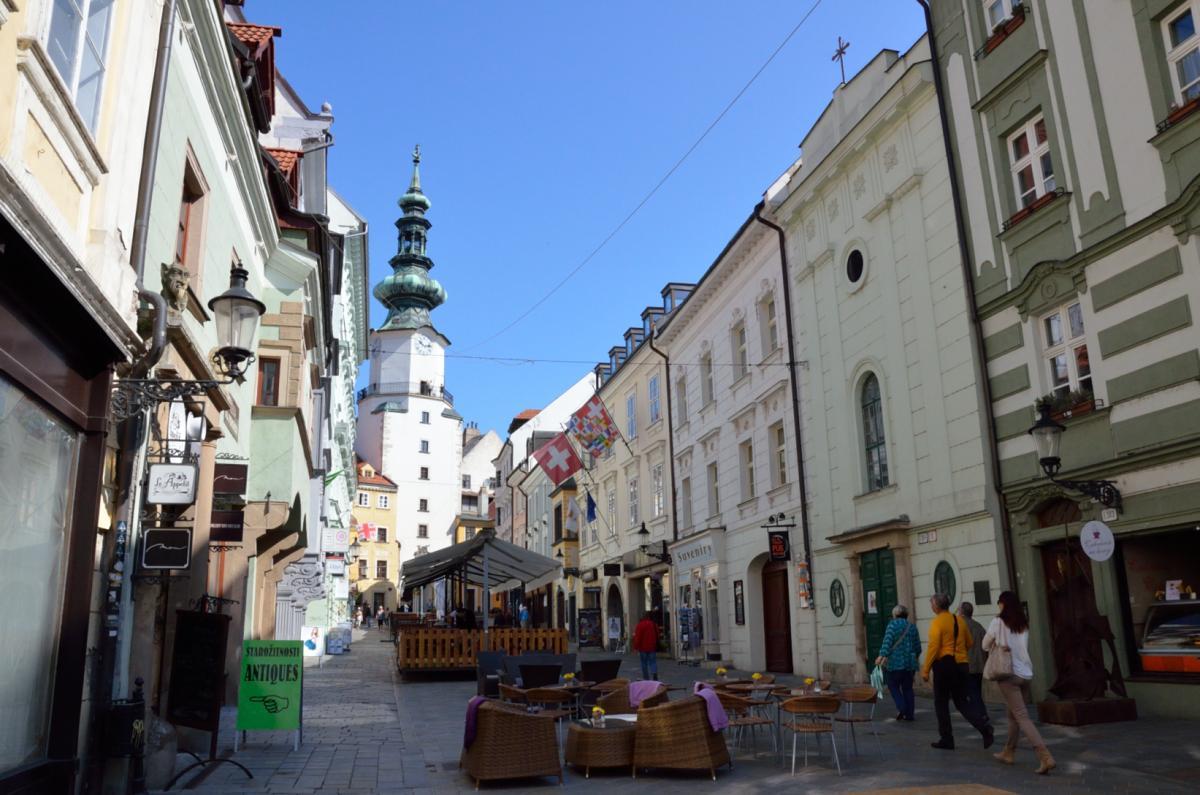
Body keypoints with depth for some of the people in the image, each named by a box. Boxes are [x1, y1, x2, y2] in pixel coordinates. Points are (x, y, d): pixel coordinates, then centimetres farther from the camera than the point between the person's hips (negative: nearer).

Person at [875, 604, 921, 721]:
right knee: (907, 688, 12)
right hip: (910, 663, 5)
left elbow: (887, 641, -18)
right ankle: (909, 714, 11)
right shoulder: (912, 626, 10)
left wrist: (882, 655, -23)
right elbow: (917, 645, 15)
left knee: (893, 686, 8)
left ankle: (901, 708, -8)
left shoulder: (893, 624, -4)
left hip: (895, 662, -4)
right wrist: (916, 657, 35)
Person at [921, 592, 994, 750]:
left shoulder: (937, 622, -12)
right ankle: (985, 727, -9)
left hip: (943, 665, -6)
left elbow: (933, 646, -18)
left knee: (941, 703, 7)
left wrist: (926, 669, -13)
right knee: (962, 702, 12)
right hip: (961, 664, 6)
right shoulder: (960, 621, 8)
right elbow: (969, 643, 16)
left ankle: (946, 740, 11)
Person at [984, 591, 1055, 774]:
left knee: (1022, 717, -7)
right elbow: (1024, 646, 17)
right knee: (1012, 714, 18)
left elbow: (985, 645, 2)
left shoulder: (998, 622, -7)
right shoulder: (1024, 623, 7)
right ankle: (1008, 753, 26)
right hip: (1026, 673, 6)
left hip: (1009, 674, -6)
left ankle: (1045, 757, -19)